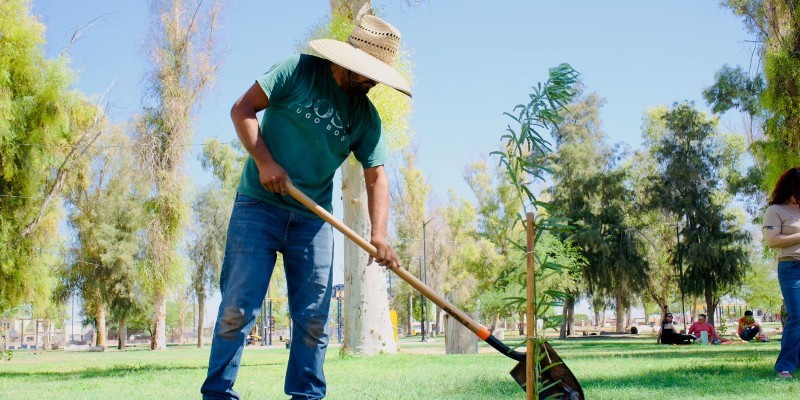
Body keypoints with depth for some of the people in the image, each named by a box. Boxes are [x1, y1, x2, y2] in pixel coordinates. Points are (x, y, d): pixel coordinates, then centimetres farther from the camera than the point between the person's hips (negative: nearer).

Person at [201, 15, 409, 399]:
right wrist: (264, 162, -18)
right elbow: (242, 109, -6)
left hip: (314, 218, 4)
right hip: (259, 204, -4)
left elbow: (376, 176, 0)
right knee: (238, 306, -7)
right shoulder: (299, 70, -6)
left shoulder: (367, 117, 4)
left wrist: (378, 233, -15)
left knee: (313, 317, 4)